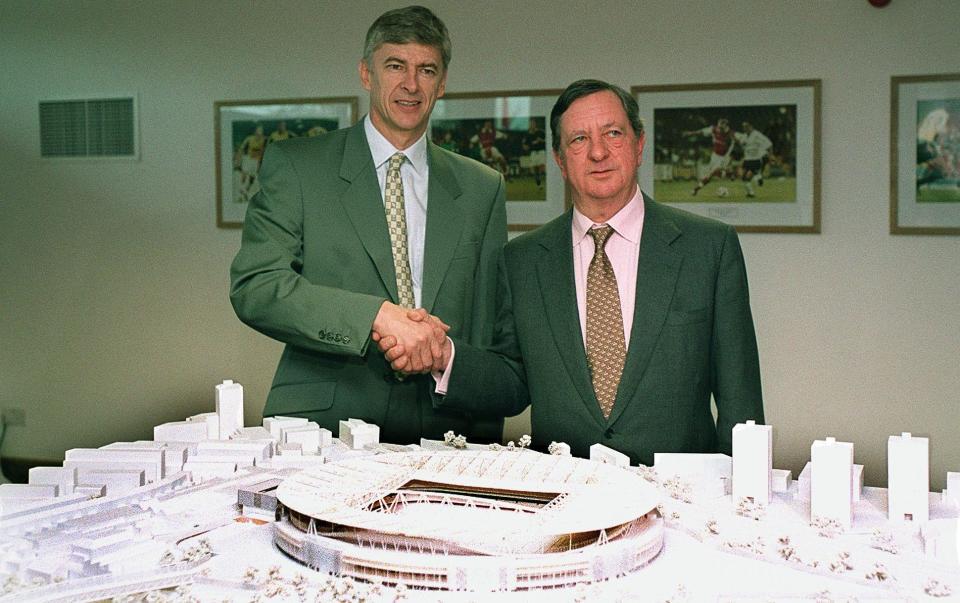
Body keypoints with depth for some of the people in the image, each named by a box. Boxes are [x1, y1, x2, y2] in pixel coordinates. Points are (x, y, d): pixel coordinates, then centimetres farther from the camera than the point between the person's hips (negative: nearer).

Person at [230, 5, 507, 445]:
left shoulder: (482, 189, 14)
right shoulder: (294, 165, 5)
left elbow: (488, 326, 15)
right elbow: (253, 286, -7)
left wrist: (485, 454, 9)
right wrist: (378, 315, -17)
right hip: (322, 425, -3)